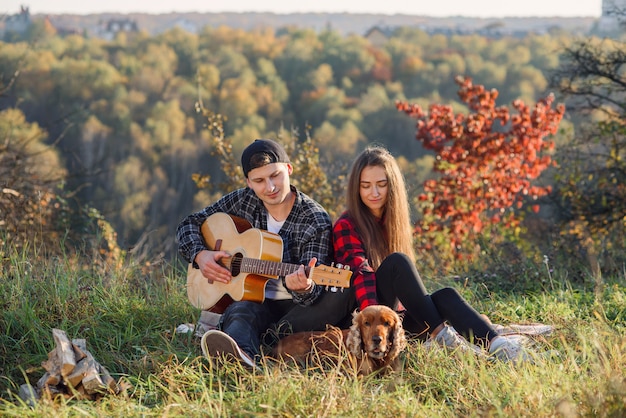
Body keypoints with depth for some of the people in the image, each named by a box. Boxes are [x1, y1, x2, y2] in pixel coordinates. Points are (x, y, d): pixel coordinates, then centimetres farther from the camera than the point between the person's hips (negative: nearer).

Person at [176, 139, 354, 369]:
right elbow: (189, 224, 15)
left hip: (295, 307, -1)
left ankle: (269, 338, -41)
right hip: (252, 300, 1)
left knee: (341, 298, -32)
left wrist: (303, 287, -41)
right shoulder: (241, 201, 5)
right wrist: (200, 255, -7)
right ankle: (243, 354, -72)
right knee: (240, 312, -37)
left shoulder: (316, 222, -8)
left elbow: (312, 295, -15)